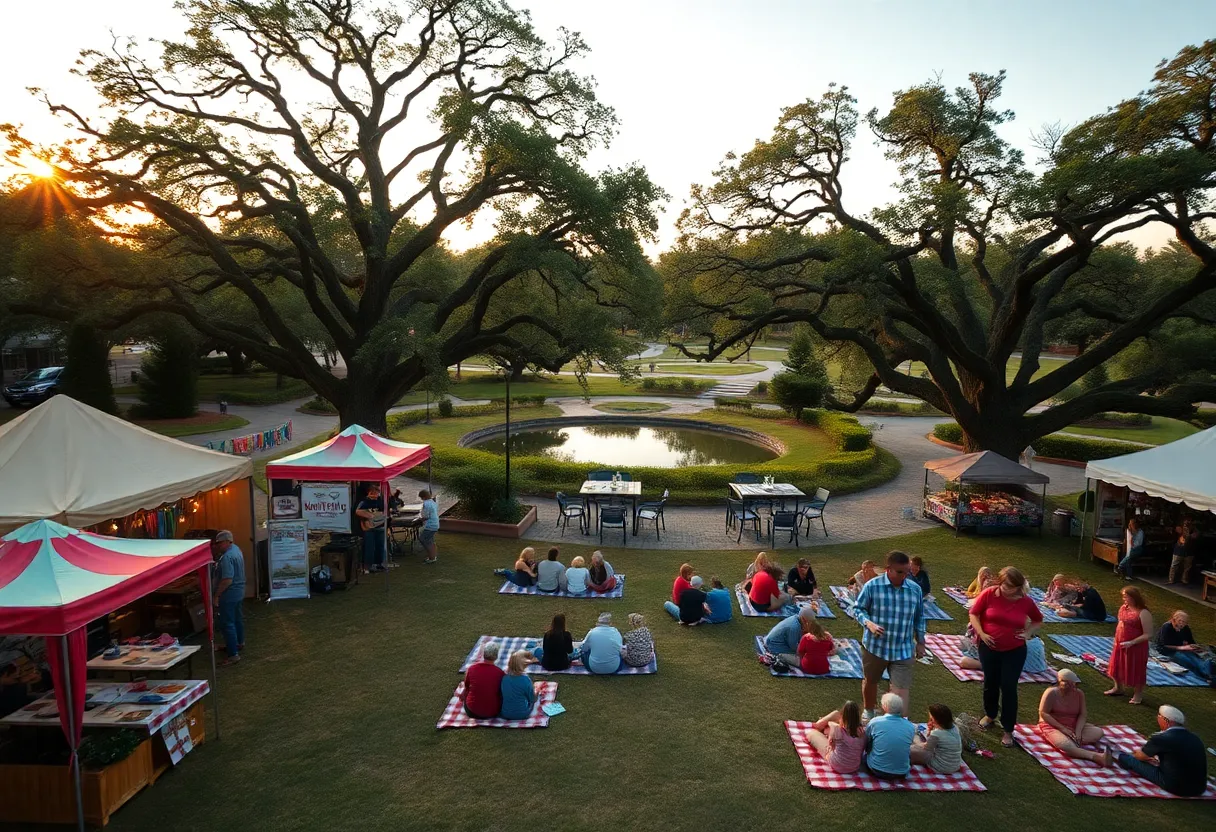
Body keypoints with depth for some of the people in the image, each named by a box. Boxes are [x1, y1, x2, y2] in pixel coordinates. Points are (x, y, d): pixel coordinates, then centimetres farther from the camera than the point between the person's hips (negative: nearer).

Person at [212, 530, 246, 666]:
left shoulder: (227, 557, -26)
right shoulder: (236, 549, 5)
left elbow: (227, 580, -29)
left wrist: (216, 595, -22)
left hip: (229, 594, -10)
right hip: (239, 591, 10)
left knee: (227, 624, -5)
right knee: (237, 618, 25)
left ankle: (233, 654, -4)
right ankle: (239, 643, 42)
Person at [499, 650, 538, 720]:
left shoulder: (504, 678, -10)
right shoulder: (526, 679, -24)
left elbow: (503, 695, 7)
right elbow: (532, 699, -10)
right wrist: (534, 692, 12)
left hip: (505, 714, 4)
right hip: (522, 715, -4)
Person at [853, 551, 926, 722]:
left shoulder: (915, 589, -3)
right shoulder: (872, 586, -14)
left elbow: (919, 617, 10)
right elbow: (857, 608, -6)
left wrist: (920, 642, 13)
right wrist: (868, 623, -24)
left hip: (903, 650, 1)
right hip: (874, 646, -1)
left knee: (902, 688, -4)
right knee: (870, 681, 19)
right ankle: (868, 711, 44)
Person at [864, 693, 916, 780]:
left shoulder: (874, 722, -12)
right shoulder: (911, 727, -6)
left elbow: (865, 746, 3)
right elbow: (908, 748, 11)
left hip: (876, 772, -1)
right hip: (901, 774, 2)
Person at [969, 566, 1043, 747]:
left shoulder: (1026, 601, -9)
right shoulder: (989, 594, -13)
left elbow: (1038, 620, 11)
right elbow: (973, 613, -4)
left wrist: (1028, 632, -6)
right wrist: (981, 633, -15)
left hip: (1015, 651, -1)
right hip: (989, 648, 1)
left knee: (1009, 688, 0)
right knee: (990, 684, 16)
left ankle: (1008, 730, 13)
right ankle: (990, 715, 40)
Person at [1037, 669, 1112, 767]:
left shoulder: (1079, 693, 3)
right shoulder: (1051, 693, -12)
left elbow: (1083, 714, 0)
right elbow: (1043, 713, -15)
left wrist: (1078, 731, -18)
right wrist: (1062, 728, -21)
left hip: (1073, 726, 7)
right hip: (1053, 726, -7)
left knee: (1099, 732, -15)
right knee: (1066, 745, -37)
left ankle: (1072, 740, -24)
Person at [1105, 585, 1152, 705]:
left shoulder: (1143, 613, -23)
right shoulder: (1123, 608, -1)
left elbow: (1148, 635, -22)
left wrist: (1131, 643, -25)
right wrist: (1116, 639, 10)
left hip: (1136, 647, -7)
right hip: (1120, 644, 7)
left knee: (1136, 670, 10)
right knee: (1117, 666, 21)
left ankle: (1138, 694, 30)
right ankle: (1118, 688, 42)